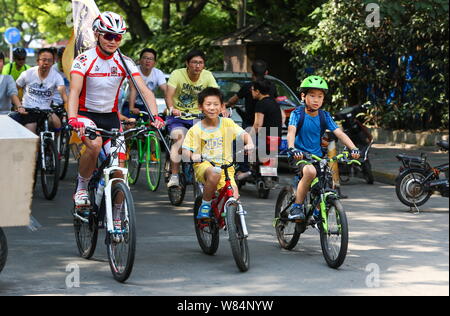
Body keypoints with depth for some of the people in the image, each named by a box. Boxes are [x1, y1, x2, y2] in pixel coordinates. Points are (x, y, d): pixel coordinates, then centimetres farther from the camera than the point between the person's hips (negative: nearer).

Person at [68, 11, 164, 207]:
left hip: (110, 117, 4)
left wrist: (155, 116, -32)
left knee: (119, 167, -6)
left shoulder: (124, 63, -6)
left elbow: (145, 91, -14)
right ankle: (81, 189, -12)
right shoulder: (84, 60, -15)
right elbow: (74, 92, -27)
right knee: (95, 145, -35)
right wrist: (72, 119, -46)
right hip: (86, 114, -4)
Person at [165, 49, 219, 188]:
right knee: (179, 138, -29)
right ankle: (174, 176, -25)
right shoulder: (177, 74, -13)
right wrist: (171, 109, -44)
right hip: (177, 116, -3)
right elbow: (169, 95, -24)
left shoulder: (207, 75, -4)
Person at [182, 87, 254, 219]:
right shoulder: (195, 130, -1)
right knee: (214, 174, -38)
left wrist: (249, 143, -24)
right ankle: (205, 205, -15)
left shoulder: (227, 123, 4)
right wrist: (192, 156, -25)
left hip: (225, 166, 2)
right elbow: (185, 150, -2)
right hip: (203, 166, -2)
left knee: (233, 198, -20)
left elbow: (243, 134, -2)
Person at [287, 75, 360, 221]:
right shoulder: (298, 113, -7)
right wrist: (292, 149, -44)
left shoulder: (324, 116, 3)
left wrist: (353, 148, -22)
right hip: (299, 156, -5)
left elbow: (339, 133, -5)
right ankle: (297, 207, -21)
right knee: (310, 171, -36)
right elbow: (291, 132, -23)